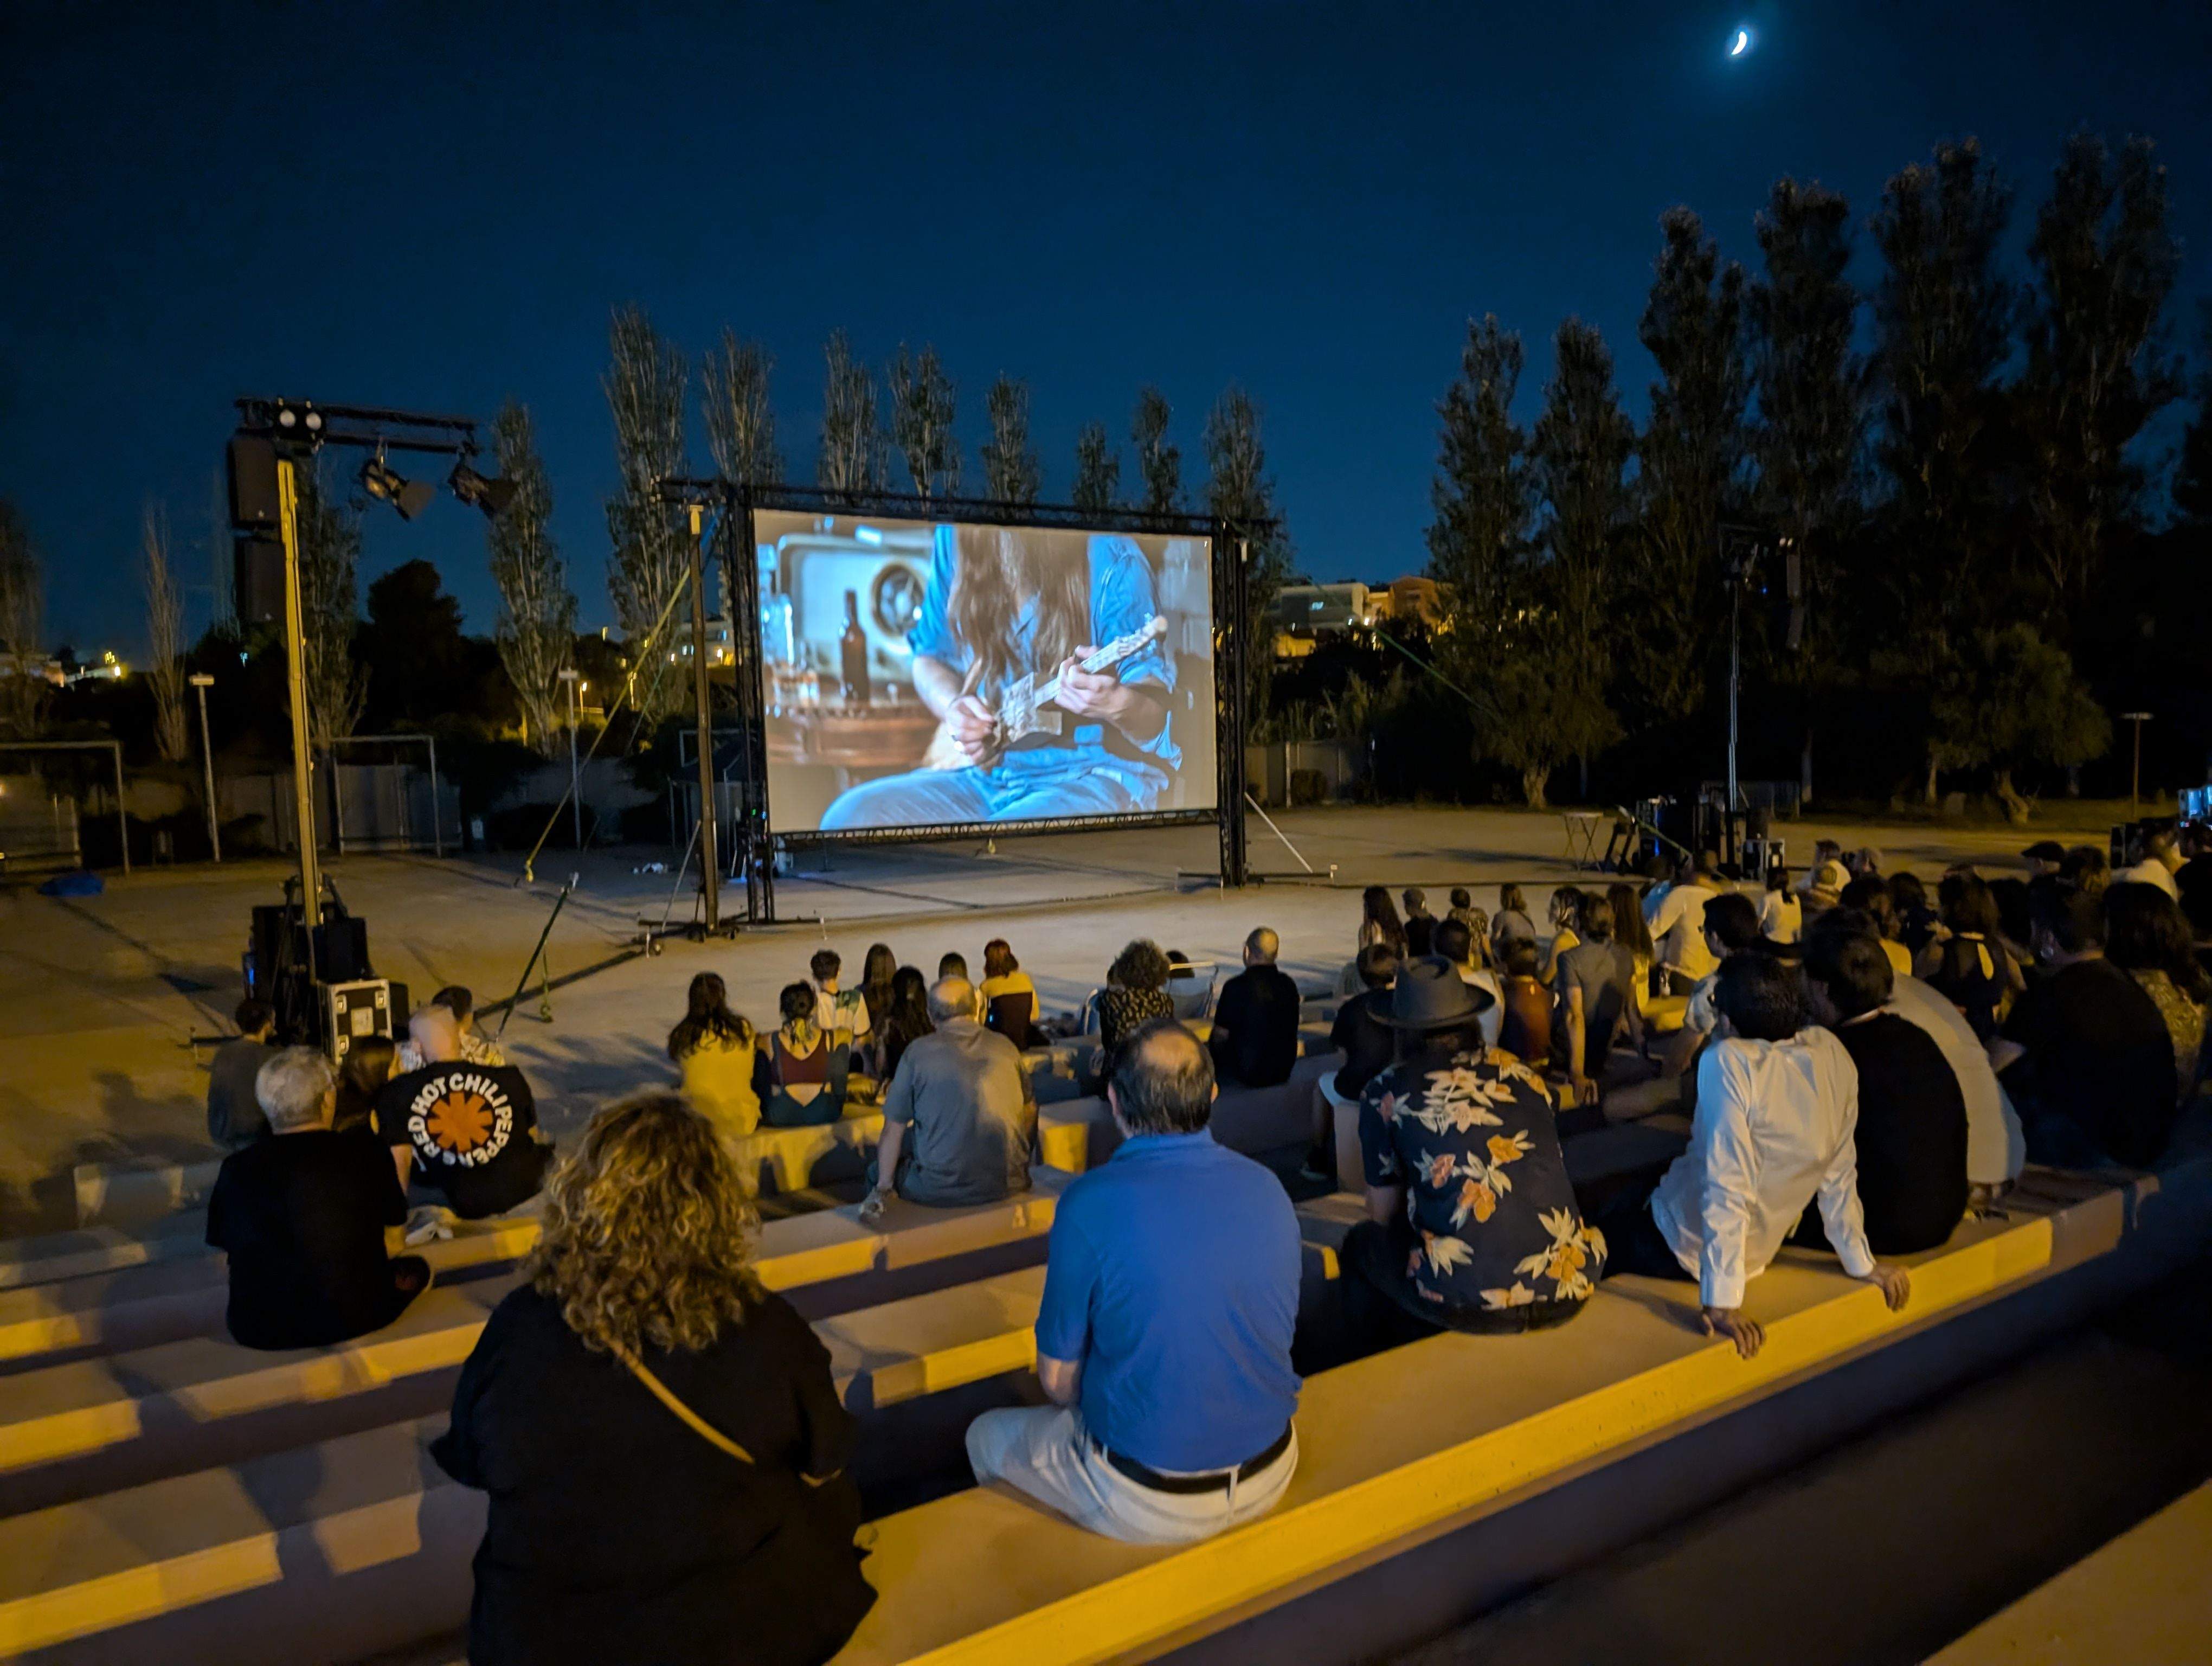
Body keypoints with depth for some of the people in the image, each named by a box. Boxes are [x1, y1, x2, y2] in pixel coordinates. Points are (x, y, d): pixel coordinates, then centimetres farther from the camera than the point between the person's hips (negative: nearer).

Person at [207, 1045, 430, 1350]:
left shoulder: (236, 1168, -6)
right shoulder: (364, 1154, -9)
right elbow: (391, 1242, 2)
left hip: (258, 1328, 3)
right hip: (358, 1317, -3)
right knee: (416, 1268, 27)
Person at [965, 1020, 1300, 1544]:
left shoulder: (1091, 1203, -21)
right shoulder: (1268, 1188, -7)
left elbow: (1058, 1381, -11)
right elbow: (1276, 1335, 8)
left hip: (1146, 1505, -5)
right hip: (1269, 1478, 5)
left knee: (986, 1436, 22)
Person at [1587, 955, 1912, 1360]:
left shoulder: (1728, 1061, -29)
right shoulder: (1832, 1054, -10)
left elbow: (1728, 1189, -33)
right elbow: (1839, 1175, -1)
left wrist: (1722, 1300, -31)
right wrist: (1863, 1264, 10)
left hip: (1681, 1246, -7)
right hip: (1757, 1252, 7)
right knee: (1631, 1194, 28)